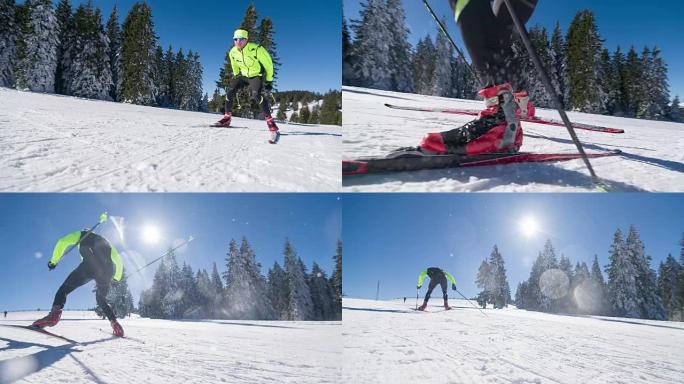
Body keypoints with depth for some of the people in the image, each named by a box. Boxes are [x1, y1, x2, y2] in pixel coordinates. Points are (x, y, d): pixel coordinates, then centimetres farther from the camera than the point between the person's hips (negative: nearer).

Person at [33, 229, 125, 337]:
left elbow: (62, 242, 12)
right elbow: (118, 259, 37)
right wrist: (117, 277, 47)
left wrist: (54, 260, 19)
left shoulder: (81, 235, 28)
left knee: (65, 288, -3)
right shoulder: (104, 241, 39)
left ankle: (55, 313, -33)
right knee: (101, 300, 22)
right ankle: (115, 324, 4)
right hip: (107, 270, 5)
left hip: (89, 266, -4)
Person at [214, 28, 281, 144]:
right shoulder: (233, 52, -7)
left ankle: (271, 123, -37)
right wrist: (237, 78, 19)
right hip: (243, 75, 6)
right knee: (230, 90, -13)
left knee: (256, 95, -33)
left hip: (257, 76, -6)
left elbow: (268, 64, -14)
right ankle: (227, 118, 3)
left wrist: (269, 81, -11)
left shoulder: (256, 49, -25)